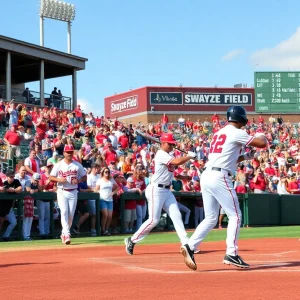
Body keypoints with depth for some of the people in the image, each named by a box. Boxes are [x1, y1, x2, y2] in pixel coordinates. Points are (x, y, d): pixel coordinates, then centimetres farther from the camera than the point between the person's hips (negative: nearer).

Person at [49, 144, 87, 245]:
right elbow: (50, 177, 1)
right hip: (62, 192, -2)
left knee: (71, 214, 4)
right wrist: (59, 179, -18)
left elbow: (84, 177, 11)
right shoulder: (59, 165, 1)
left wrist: (78, 180, -11)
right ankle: (67, 234, -22)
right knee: (64, 212, -15)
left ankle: (64, 233, 21)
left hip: (73, 192, 2)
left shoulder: (77, 165, 5)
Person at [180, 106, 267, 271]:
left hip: (206, 176, 8)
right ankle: (231, 254, -4)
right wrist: (261, 136, 18)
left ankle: (190, 246, -2)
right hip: (219, 177, -8)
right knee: (235, 215, 0)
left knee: (211, 218, 11)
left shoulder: (219, 133, 23)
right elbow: (262, 143, -4)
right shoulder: (237, 133, -3)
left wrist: (245, 157, 24)